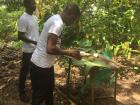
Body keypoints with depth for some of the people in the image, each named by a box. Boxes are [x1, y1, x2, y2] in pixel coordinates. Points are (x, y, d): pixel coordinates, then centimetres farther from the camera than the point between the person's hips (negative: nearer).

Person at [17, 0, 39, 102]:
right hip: (29, 50, -8)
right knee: (25, 71, 6)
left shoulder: (35, 17, 9)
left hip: (37, 49, 8)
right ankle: (22, 92, 22)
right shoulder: (23, 19, -18)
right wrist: (34, 42, -24)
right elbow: (20, 36, -19)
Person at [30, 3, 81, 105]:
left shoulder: (55, 18, 7)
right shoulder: (58, 24, -24)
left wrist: (67, 51, 9)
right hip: (41, 66, -10)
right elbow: (50, 49, -31)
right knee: (39, 96, 8)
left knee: (49, 90, 26)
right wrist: (68, 52, -17)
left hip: (45, 64, 10)